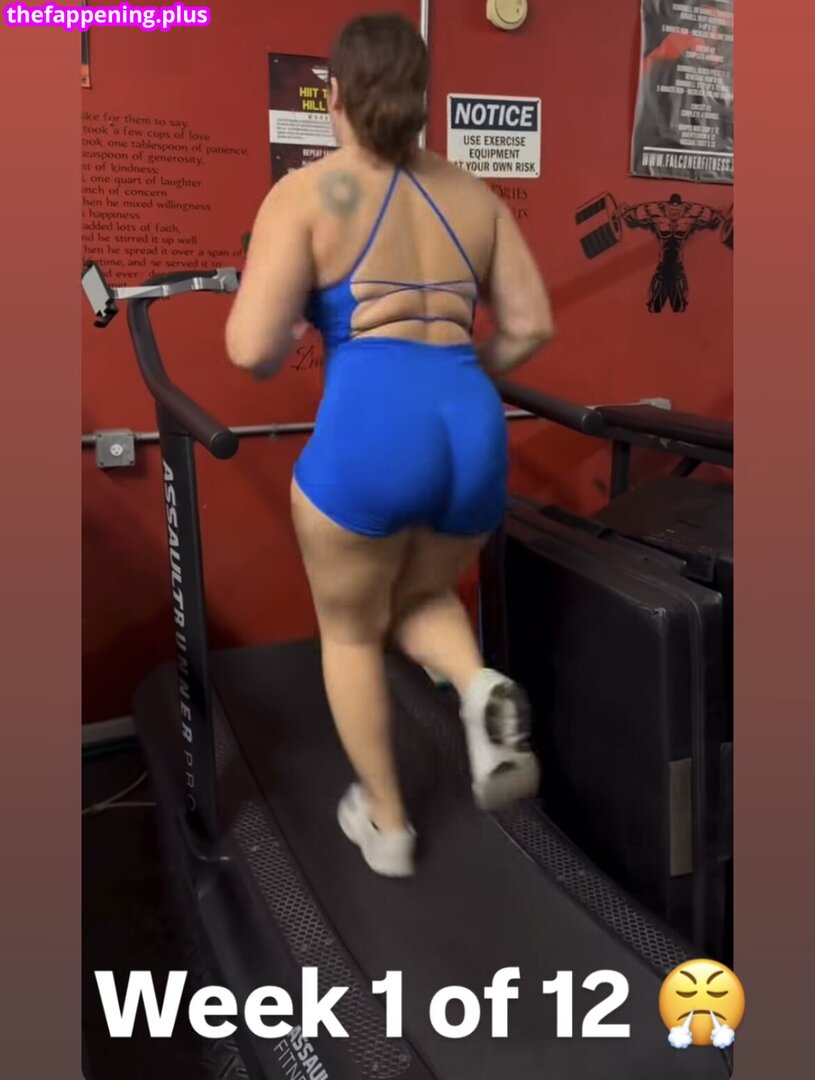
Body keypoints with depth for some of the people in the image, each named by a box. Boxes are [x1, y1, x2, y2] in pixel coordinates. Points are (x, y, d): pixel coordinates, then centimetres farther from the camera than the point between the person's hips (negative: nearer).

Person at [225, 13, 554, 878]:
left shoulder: (306, 193, 2)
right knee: (421, 598, 31)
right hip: (475, 434, 5)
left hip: (367, 433, -4)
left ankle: (387, 824, 31)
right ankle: (482, 690, -2)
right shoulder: (473, 195, 17)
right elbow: (531, 326, 14)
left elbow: (253, 349, -6)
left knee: (350, 628, 21)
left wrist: (287, 341, 17)